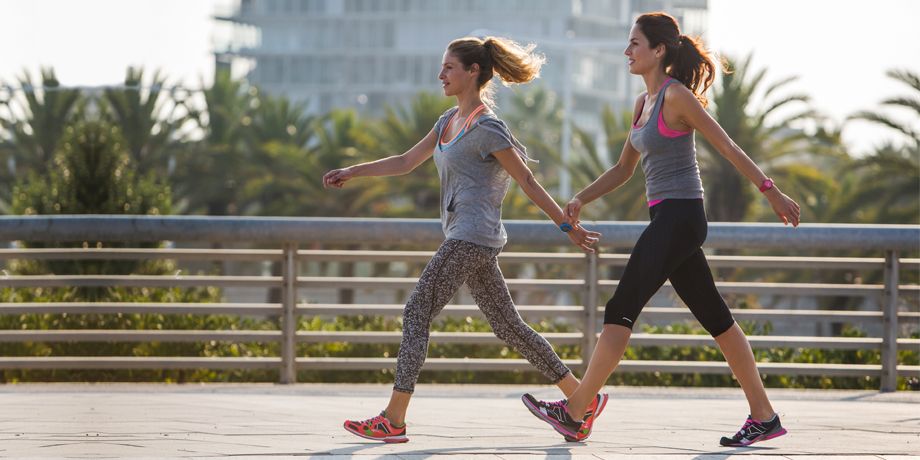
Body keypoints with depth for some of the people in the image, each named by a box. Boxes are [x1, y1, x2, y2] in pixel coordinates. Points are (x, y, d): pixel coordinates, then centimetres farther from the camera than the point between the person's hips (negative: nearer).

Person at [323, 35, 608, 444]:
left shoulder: (486, 128, -10)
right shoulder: (450, 120, 17)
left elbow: (529, 184, -8)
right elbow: (407, 161, 24)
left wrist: (567, 227, -6)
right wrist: (351, 172, 18)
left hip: (472, 238, -10)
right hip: (465, 238, 10)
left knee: (417, 314, -10)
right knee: (507, 325, 10)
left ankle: (393, 420, -11)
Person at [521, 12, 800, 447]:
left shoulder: (676, 96, -11)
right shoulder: (644, 101, 16)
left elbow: (727, 147, -12)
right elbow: (624, 168, 22)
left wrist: (771, 192, -13)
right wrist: (581, 199, 10)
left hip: (679, 217, -10)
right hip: (667, 219, 10)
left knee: (621, 309, -9)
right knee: (715, 317, 10)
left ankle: (573, 410, -7)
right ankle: (764, 416, 13)